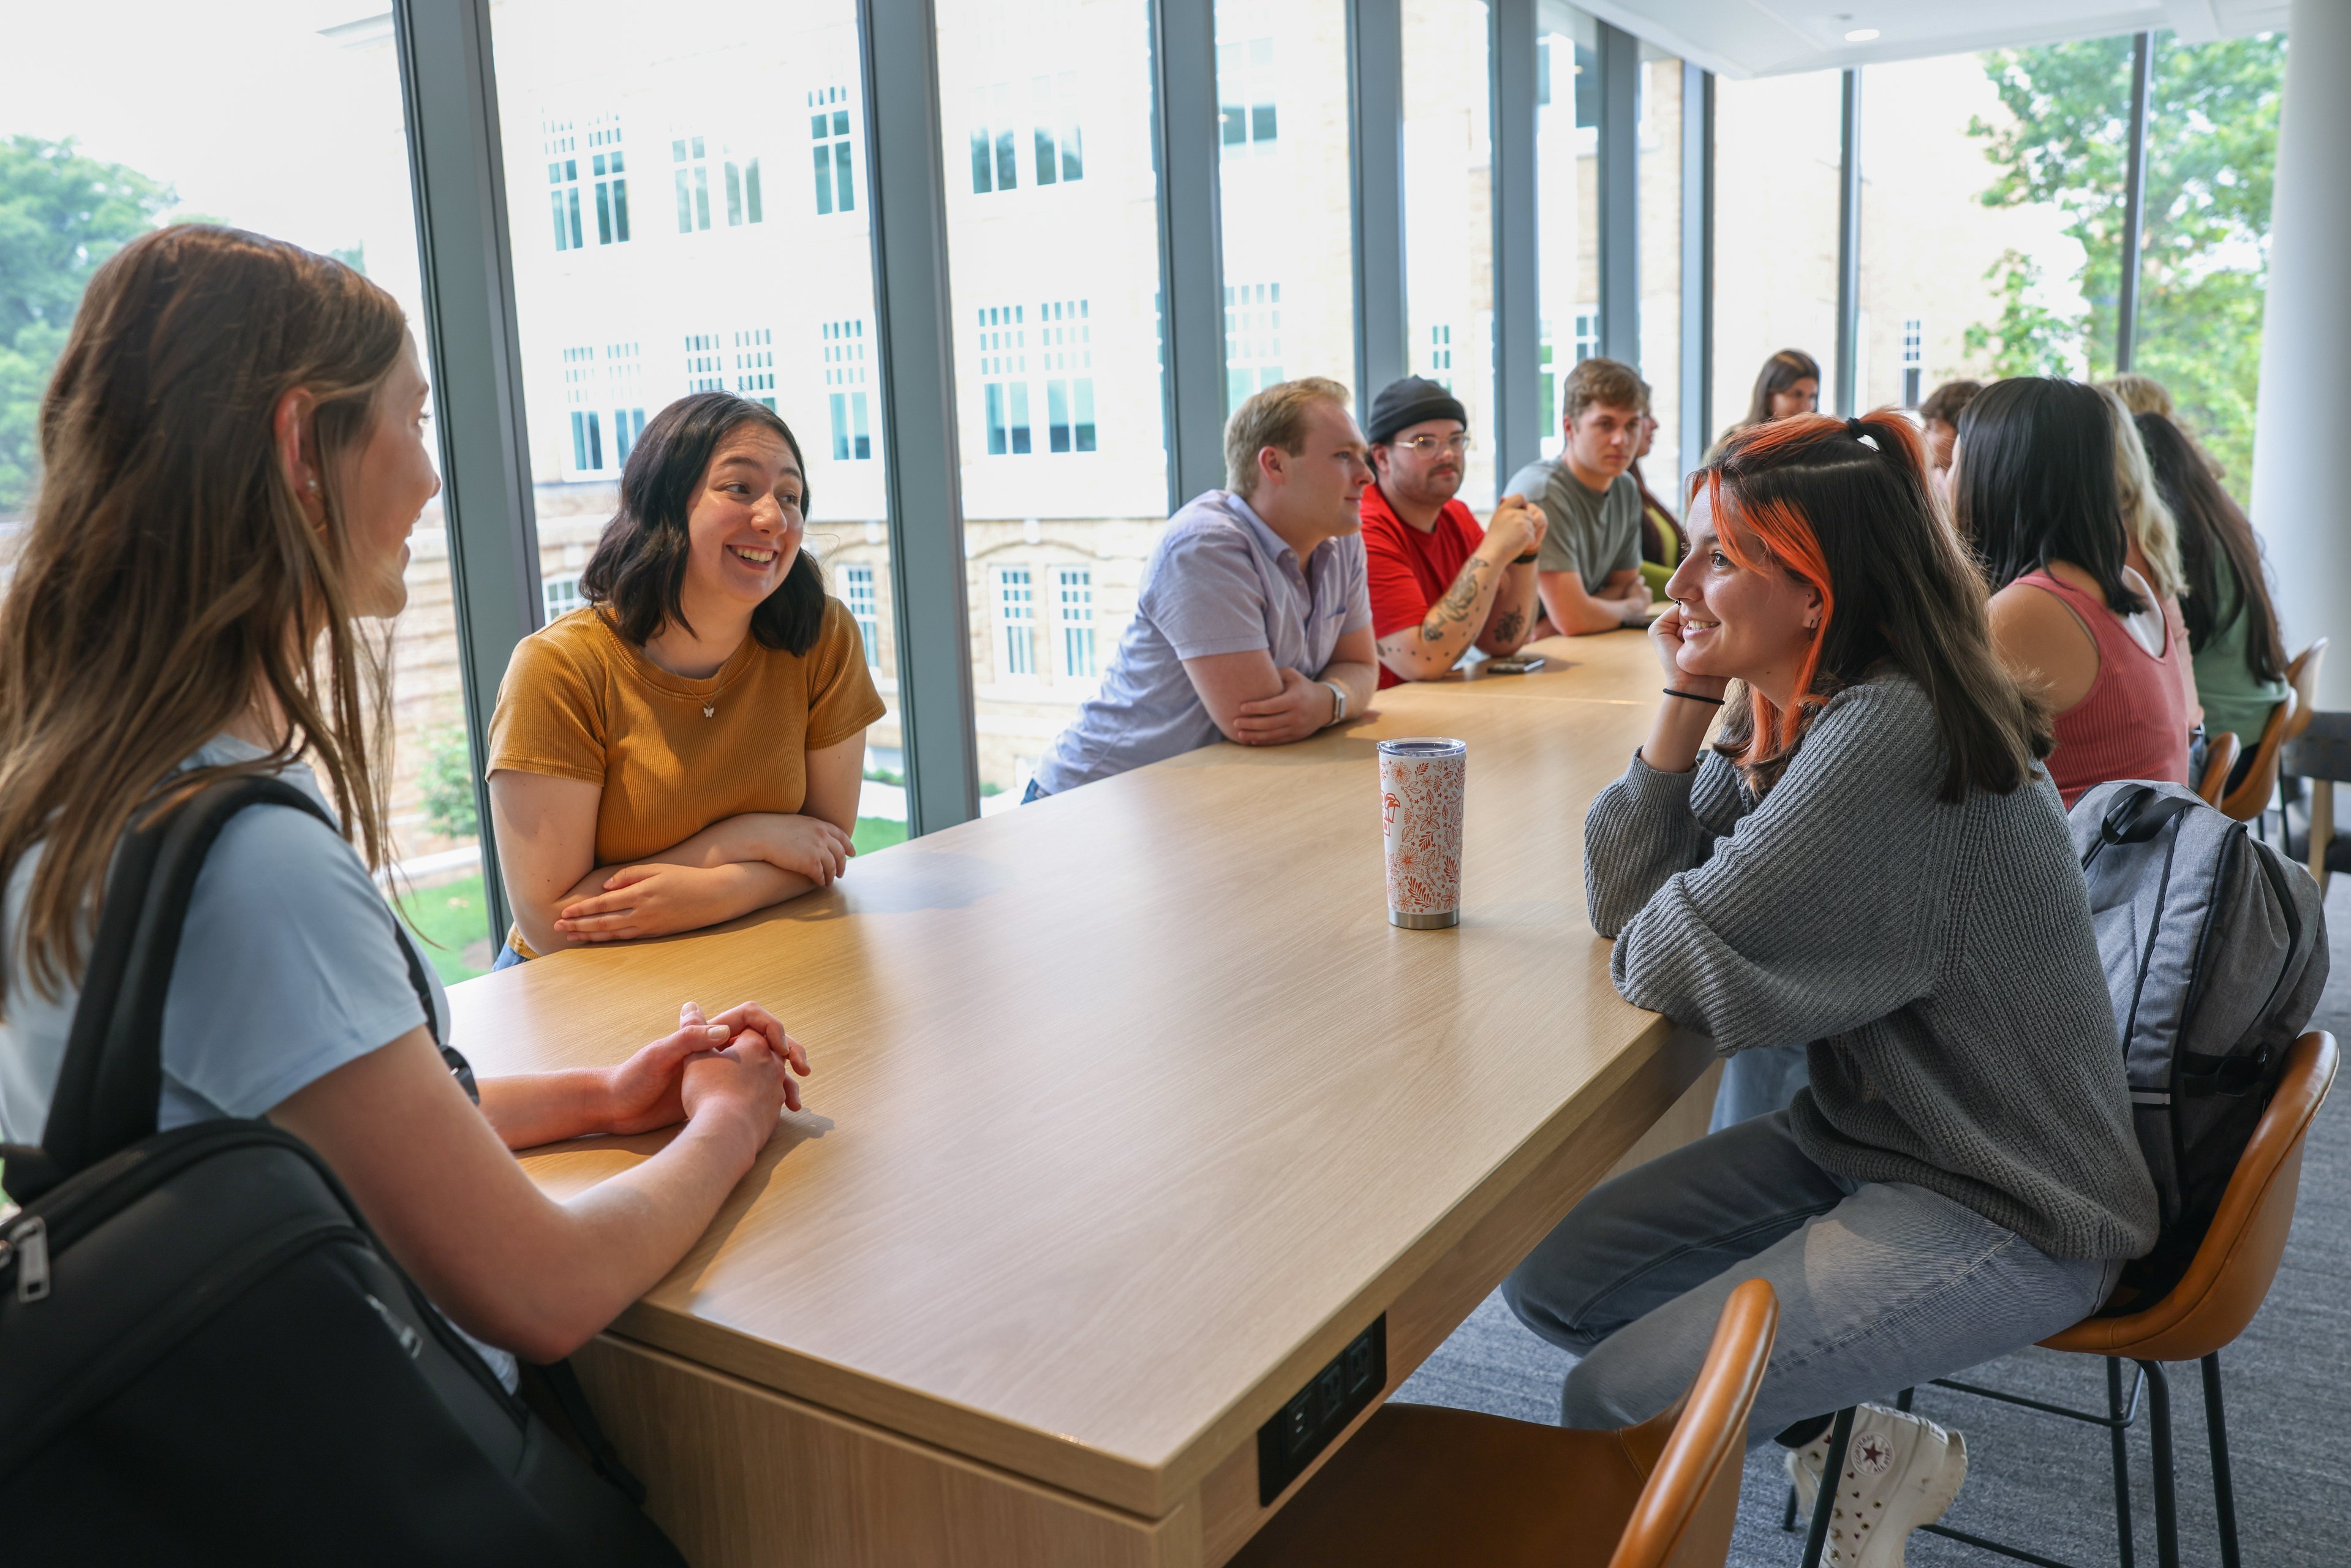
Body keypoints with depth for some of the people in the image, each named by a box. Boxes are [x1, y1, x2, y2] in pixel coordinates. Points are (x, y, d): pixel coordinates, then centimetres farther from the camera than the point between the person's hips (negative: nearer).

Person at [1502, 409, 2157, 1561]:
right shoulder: (1789, 717, 2)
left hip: (2001, 1215, -9)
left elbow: (1673, 962, -27)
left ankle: (1867, 1458, 13)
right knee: (1549, 1279, 5)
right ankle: (1846, 1445, 16)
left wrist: (1664, 934, -3)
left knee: (1610, 1409, -16)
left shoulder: (1891, 733, -27)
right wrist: (1687, 700, -10)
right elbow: (1625, 893, -2)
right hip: (1864, 1137, 9)